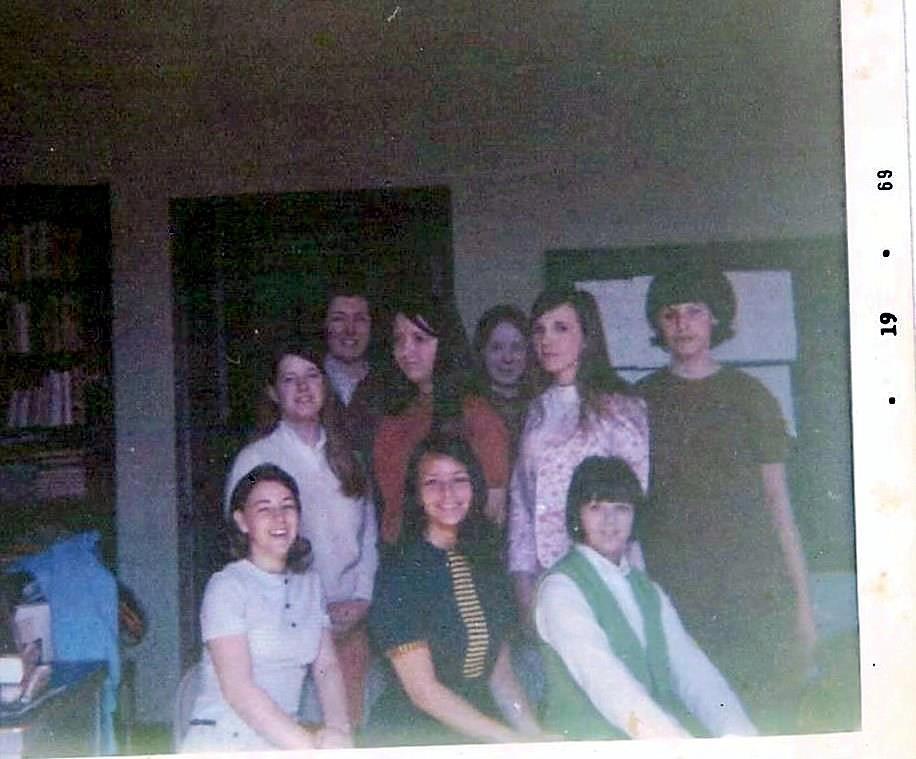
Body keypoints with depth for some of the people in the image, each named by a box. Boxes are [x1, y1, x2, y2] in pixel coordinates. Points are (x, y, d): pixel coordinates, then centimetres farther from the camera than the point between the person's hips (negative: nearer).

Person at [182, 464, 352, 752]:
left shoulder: (310, 583, 14)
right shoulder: (226, 586, -5)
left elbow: (327, 667, 8)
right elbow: (238, 689, -13)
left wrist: (338, 728, -10)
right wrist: (309, 746, -16)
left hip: (283, 742, 5)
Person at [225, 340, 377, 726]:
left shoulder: (347, 458, 13)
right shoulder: (255, 459, -1)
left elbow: (369, 535, 13)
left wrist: (361, 599, -2)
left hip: (351, 620, 4)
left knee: (351, 723, 2)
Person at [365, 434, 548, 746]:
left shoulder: (485, 565, 10)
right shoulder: (400, 574, -8)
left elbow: (500, 674, 11)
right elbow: (423, 690, -12)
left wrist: (533, 734, -4)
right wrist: (511, 740, -13)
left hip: (478, 738, 5)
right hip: (410, 738, -5)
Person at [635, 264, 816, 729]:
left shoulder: (749, 395, 9)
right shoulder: (639, 402, 10)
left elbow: (777, 501, 8)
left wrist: (802, 600, 3)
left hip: (756, 591, 0)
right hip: (672, 597, 0)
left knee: (763, 717, -3)